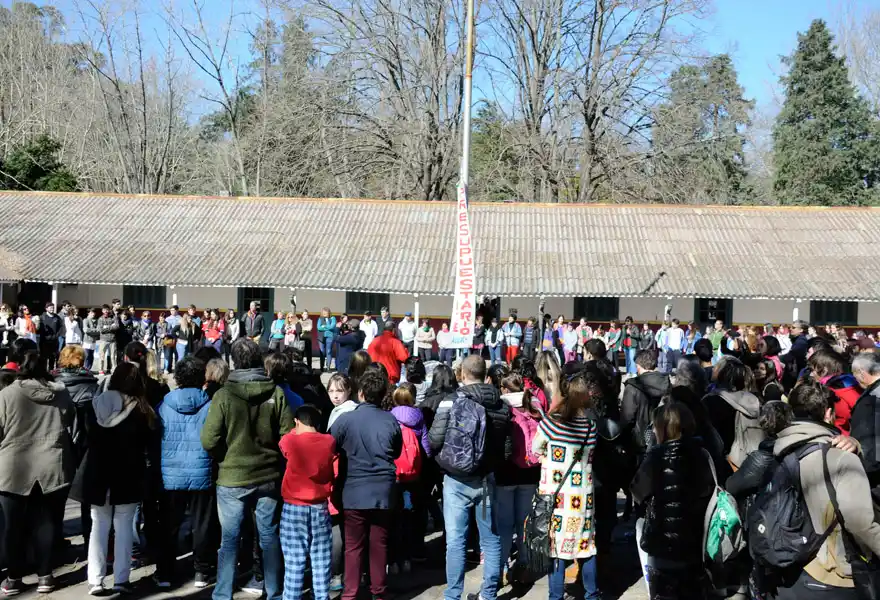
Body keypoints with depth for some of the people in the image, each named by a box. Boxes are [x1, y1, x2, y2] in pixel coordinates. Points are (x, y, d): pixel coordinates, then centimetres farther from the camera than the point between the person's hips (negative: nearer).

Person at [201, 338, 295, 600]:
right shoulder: (276, 393, -8)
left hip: (232, 478, -2)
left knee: (229, 539, 9)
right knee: (269, 537, 13)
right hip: (269, 477, 2)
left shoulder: (224, 395, -12)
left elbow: (209, 441, -13)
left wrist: (224, 457, 8)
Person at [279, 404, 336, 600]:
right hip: (320, 508, 2)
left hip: (294, 508, -2)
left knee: (294, 563, 2)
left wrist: (297, 431, 32)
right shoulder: (329, 441, -1)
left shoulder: (289, 441, -7)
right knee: (321, 562, 8)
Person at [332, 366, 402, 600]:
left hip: (354, 490, -2)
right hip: (383, 490, 2)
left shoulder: (346, 419, -12)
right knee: (379, 543, 13)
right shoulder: (391, 421, -5)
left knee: (353, 545, 7)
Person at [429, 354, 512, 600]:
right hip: (487, 478, 4)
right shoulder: (502, 405, 1)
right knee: (491, 539, 13)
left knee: (455, 540, 3)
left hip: (458, 479, -4)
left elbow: (435, 440, -14)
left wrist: (445, 459, 9)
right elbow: (507, 449, 0)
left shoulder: (451, 401, -11)